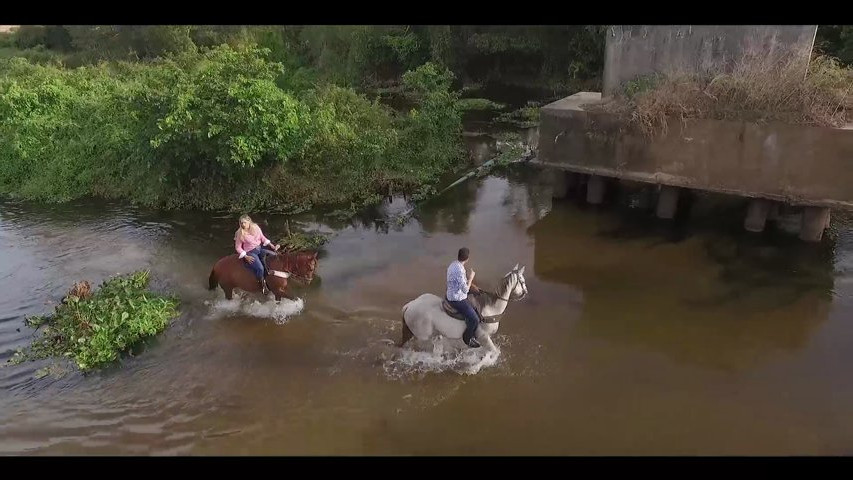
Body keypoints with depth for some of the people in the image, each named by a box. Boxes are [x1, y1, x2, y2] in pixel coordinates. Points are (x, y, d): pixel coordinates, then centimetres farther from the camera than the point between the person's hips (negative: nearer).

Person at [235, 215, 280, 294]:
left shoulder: (256, 228, 1)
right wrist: (246, 257, -16)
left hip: (260, 249, 6)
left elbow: (263, 238, 12)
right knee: (260, 268, -28)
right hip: (250, 253, -6)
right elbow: (238, 247, -6)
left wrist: (273, 246, 3)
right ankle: (263, 285, -7)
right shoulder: (240, 233, -10)